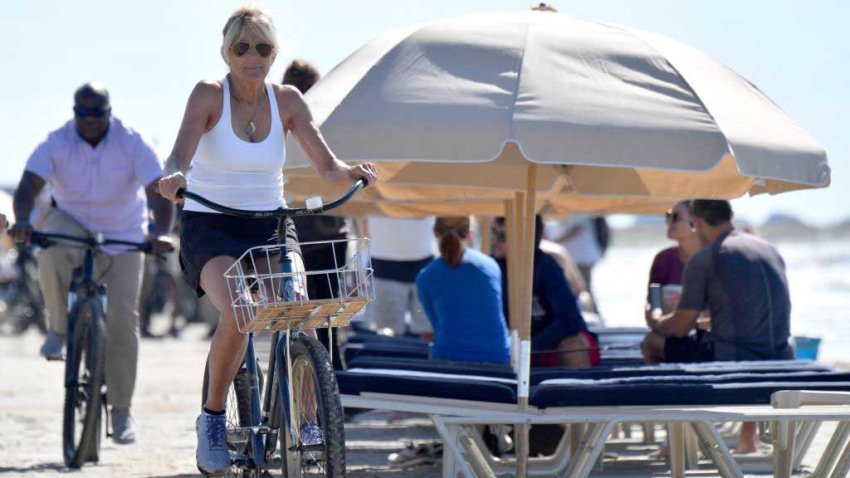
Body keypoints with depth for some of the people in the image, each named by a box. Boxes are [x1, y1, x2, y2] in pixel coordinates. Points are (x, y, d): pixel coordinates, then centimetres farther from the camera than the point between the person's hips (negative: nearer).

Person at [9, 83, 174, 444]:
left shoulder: (133, 143, -17)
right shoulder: (56, 143, -15)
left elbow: (159, 193, -25)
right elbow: (28, 186, -26)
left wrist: (162, 234, -43)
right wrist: (22, 221, -48)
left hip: (122, 237, 0)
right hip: (71, 224, 0)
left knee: (122, 319, -7)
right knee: (51, 250, -37)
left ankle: (122, 410, 5)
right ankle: (59, 329, -15)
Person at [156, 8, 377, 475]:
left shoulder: (286, 100, 1)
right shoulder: (208, 95, -9)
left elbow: (326, 165, -5)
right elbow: (179, 158, -24)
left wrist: (352, 172, -27)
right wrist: (175, 177, -47)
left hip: (270, 226, 3)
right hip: (210, 229, -3)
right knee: (238, 312, -30)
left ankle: (305, 422, -8)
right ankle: (212, 418, -10)